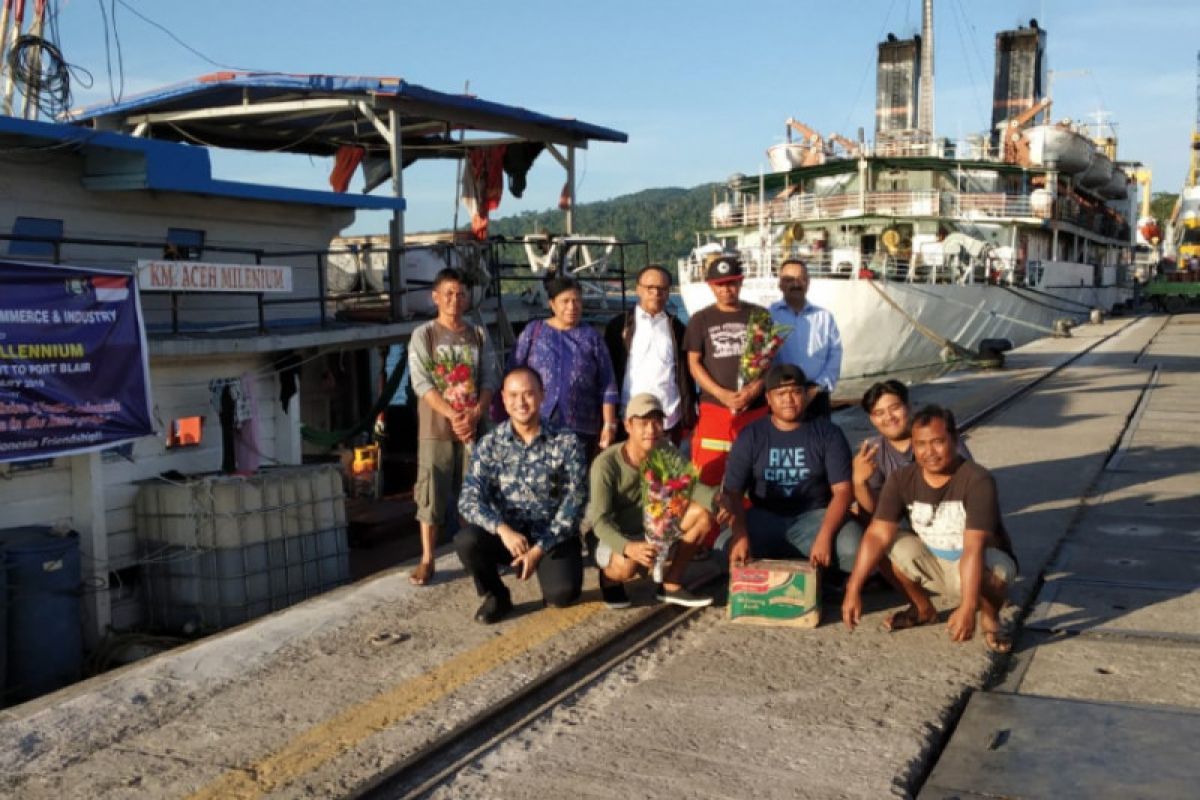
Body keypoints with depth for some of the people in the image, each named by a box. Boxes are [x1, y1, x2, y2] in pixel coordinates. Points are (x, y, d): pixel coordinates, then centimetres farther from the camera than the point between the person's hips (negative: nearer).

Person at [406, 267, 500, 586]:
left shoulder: (479, 335, 9)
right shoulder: (423, 335, 0)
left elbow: (490, 379, 3)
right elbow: (422, 383, -8)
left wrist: (475, 413, -14)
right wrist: (452, 414, -19)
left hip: (475, 425, 2)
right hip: (436, 427, -2)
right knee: (432, 493, 0)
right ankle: (427, 560, 8)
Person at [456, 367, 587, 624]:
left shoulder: (567, 443, -6)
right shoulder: (489, 444, -2)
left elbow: (574, 503, -9)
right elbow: (469, 498, -11)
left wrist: (539, 548, -17)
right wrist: (502, 528, -30)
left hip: (553, 536, -1)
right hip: (506, 533, 2)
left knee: (563, 592, -27)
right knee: (466, 540, -28)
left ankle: (545, 568, 12)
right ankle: (496, 596, 2)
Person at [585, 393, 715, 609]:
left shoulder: (663, 450, -11)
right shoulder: (606, 464, -27)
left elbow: (688, 485, -6)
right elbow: (600, 521, -29)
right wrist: (629, 547, -48)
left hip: (650, 529, 6)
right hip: (611, 537, -6)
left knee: (702, 513, -13)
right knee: (628, 564, -39)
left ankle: (671, 585, 0)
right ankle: (610, 578, 1)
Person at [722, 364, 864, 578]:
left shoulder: (828, 433, -2)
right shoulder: (750, 437, 0)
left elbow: (842, 491, -8)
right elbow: (733, 492, -5)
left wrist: (824, 536, -25)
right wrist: (740, 535, -24)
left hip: (814, 516, 0)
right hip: (765, 519, 1)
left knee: (854, 550, -30)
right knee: (725, 549, -29)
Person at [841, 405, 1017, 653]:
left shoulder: (977, 480, -26)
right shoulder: (902, 480, -14)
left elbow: (974, 548, -34)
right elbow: (878, 535, -22)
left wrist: (967, 607, -43)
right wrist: (853, 589, -31)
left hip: (981, 561, -4)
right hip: (931, 563, 4)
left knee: (994, 571, -37)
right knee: (893, 545, -21)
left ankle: (990, 618, -1)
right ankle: (922, 609, 6)